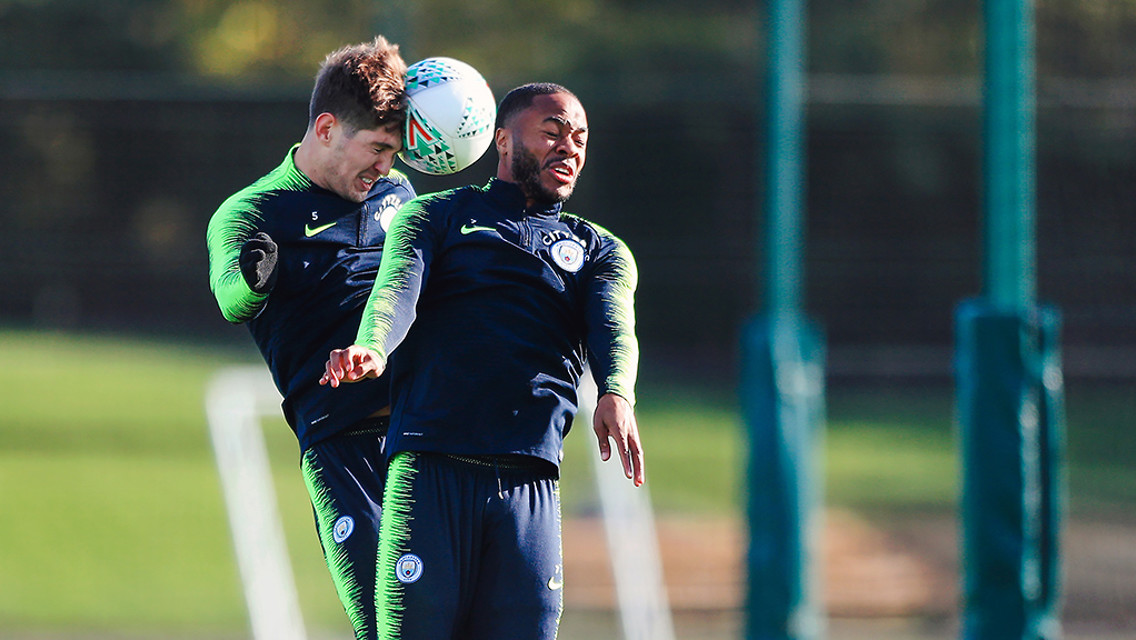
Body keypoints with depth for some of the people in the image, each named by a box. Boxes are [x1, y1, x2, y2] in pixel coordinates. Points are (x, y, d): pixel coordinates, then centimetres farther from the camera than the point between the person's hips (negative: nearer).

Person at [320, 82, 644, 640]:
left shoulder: (600, 251, 24)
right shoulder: (436, 215, 17)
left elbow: (613, 327, 1)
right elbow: (398, 287, -4)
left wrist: (616, 395, -23)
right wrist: (371, 348, -28)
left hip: (530, 484, 2)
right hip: (428, 468, -2)